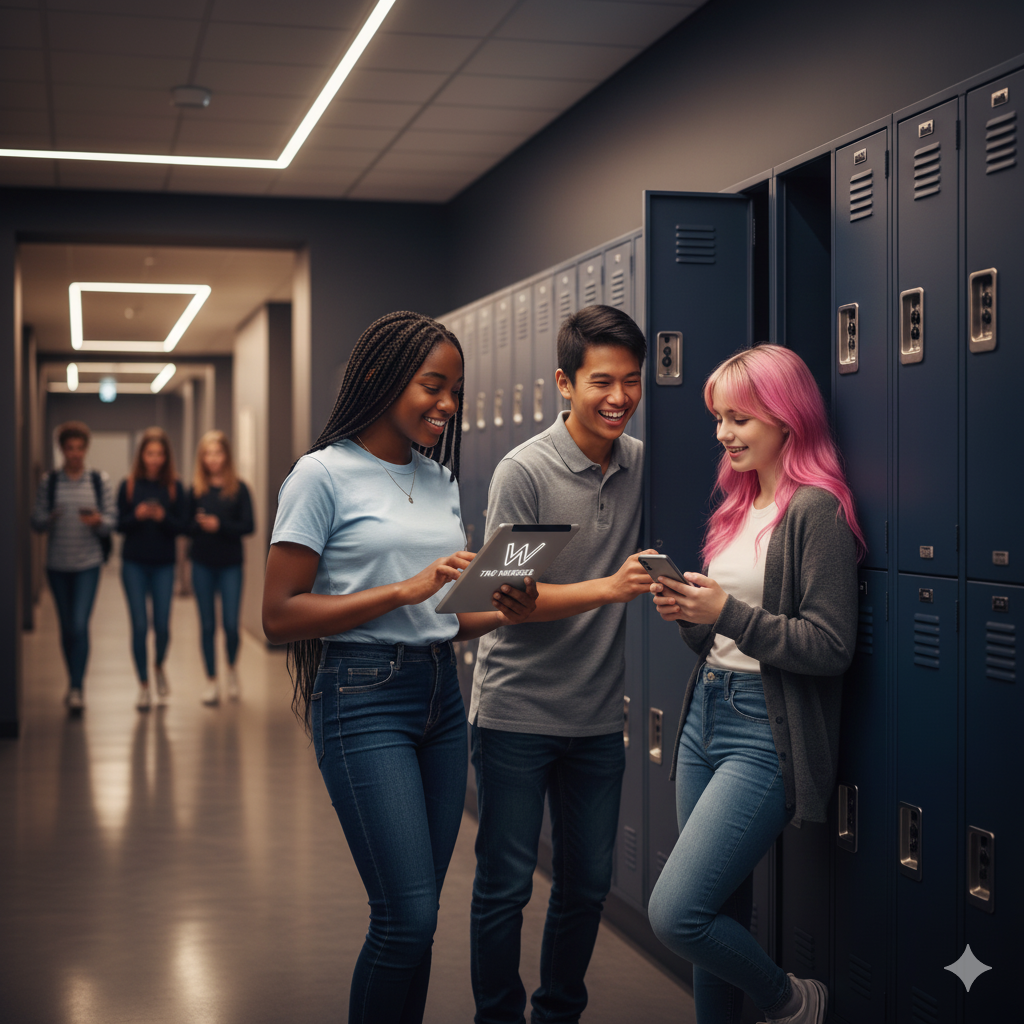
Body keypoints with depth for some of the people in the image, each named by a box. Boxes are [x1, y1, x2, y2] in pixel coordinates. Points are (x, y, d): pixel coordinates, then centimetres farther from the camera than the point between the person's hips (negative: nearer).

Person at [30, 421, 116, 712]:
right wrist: (49, 519, -20)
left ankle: (76, 689, -9)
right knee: (67, 626, 10)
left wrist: (98, 521, -21)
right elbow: (36, 522, 1)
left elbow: (112, 520, 0)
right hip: (57, 564, 2)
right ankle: (74, 682, 26)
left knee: (80, 625, -13)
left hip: (88, 564, -2)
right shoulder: (49, 482, 2)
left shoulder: (100, 481, 0)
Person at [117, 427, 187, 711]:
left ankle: (159, 668, 30)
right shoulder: (129, 485, 1)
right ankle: (143, 685, 11)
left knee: (162, 625, -1)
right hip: (134, 564, 0)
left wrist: (162, 517, -20)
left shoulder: (174, 487, 1)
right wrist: (137, 516, -17)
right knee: (140, 626, -2)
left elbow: (181, 527, -1)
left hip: (163, 564, 0)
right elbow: (119, 524, 2)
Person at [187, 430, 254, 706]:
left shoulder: (238, 489, -2)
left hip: (230, 564, -2)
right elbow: (185, 525, 3)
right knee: (207, 625, 5)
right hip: (202, 564, 2)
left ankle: (231, 668, 24)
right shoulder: (196, 490, 4)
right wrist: (199, 525, -18)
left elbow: (248, 526, -6)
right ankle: (211, 681, 15)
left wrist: (219, 526, -18)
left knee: (231, 624, -5)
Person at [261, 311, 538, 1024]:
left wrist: (502, 614, -2)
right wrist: (405, 590, -18)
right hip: (364, 697, -6)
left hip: (442, 695, 7)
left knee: (417, 915, 9)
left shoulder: (440, 479, 14)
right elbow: (280, 615, -12)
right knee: (409, 917, -10)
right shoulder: (325, 475, -6)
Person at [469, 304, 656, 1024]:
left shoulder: (641, 465, 4)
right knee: (505, 886, 2)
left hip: (598, 716, 5)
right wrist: (608, 588, -27)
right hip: (517, 713, -5)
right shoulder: (524, 471, -12)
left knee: (588, 883, 14)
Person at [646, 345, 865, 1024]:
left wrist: (728, 613, -20)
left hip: (765, 736, -8)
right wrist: (687, 615, 0)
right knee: (721, 912, 13)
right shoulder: (739, 506, 15)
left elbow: (831, 648, -17)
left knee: (675, 913, -11)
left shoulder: (816, 509, -12)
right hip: (705, 716, 8)